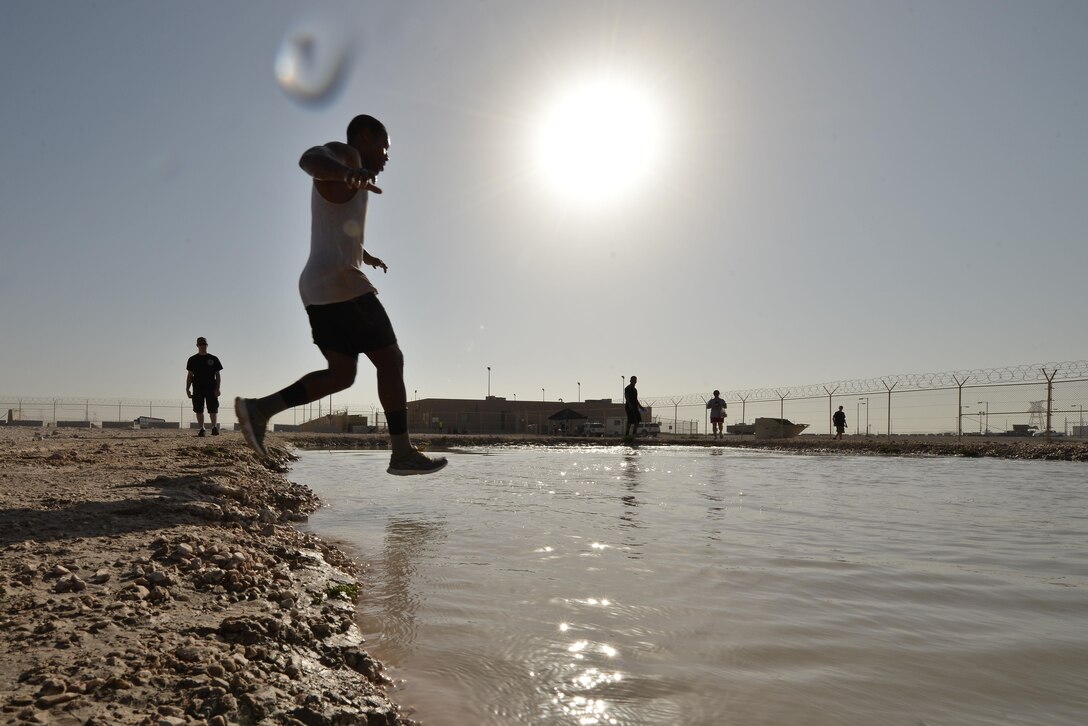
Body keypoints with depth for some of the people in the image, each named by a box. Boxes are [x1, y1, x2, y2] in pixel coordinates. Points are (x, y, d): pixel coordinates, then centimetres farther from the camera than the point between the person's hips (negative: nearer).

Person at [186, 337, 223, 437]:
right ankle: (201, 429, 7)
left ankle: (214, 428, 2)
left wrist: (217, 388, -4)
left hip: (211, 388, -1)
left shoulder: (213, 359, 6)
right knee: (199, 410, 1)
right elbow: (190, 375, 10)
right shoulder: (193, 360, 9)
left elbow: (218, 375, 6)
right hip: (197, 389, 1)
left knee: (213, 410, -4)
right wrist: (187, 389, 2)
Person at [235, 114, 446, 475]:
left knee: (341, 374, 11)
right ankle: (403, 453, -2)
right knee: (390, 361, -4)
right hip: (342, 284, -10)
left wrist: (365, 255, 61)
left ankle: (259, 408, 1)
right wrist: (347, 173, -50)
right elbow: (310, 157, -28)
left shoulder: (342, 182, 27)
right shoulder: (344, 153, -2)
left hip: (318, 289, 10)